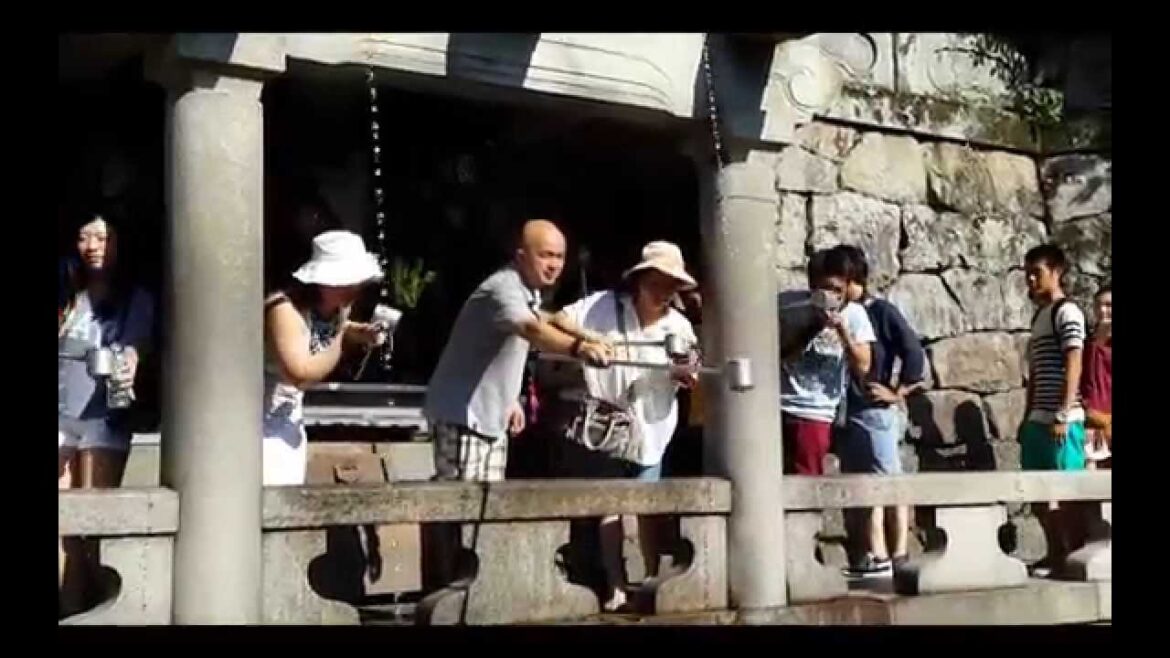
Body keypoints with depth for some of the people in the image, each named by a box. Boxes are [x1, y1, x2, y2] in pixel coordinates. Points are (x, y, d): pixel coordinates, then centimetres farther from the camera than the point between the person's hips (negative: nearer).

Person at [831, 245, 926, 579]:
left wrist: (898, 392, -8)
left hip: (877, 411, -7)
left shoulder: (881, 311, -5)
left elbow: (914, 352, -10)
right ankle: (876, 555, 14)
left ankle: (899, 557, 2)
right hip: (849, 411, 7)